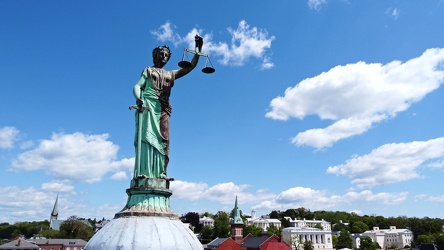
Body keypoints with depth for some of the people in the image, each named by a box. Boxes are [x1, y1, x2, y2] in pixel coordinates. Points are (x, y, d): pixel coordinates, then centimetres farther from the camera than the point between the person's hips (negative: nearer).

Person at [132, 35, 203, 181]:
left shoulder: (171, 74, 28)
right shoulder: (148, 70, 21)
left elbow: (191, 66, 20)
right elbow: (137, 86, 6)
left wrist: (198, 49, 8)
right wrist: (138, 99, -17)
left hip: (163, 109, 3)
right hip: (147, 105, -3)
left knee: (163, 140, -8)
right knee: (145, 137, -16)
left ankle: (161, 172, -12)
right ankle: (142, 172, -23)